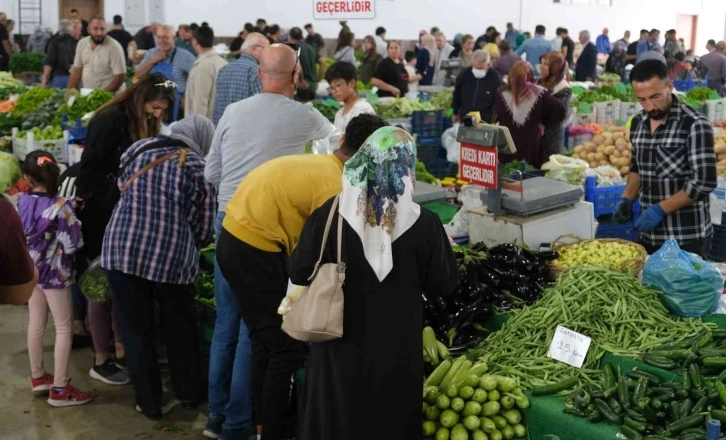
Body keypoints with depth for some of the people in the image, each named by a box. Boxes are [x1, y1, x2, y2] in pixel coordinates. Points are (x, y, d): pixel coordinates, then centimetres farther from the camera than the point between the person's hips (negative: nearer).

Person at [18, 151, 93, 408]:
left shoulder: (21, 202, -4)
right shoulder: (60, 206, -21)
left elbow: (18, 234, 10)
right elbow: (72, 244, -20)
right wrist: (73, 215, -5)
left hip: (30, 270, 6)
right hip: (54, 273, -6)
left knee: (35, 325, 18)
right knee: (64, 329, 3)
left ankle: (38, 377, 32)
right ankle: (59, 389, 5)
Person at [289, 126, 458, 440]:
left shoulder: (329, 214, -13)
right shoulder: (424, 223, -13)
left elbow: (299, 274, -6)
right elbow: (443, 285, -3)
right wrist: (444, 247, 14)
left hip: (342, 347, 1)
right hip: (396, 350, 0)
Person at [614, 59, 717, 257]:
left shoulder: (694, 124, -14)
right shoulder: (637, 123, 5)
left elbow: (704, 182, -18)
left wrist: (660, 209, -19)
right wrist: (627, 199, 3)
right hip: (650, 235, 6)